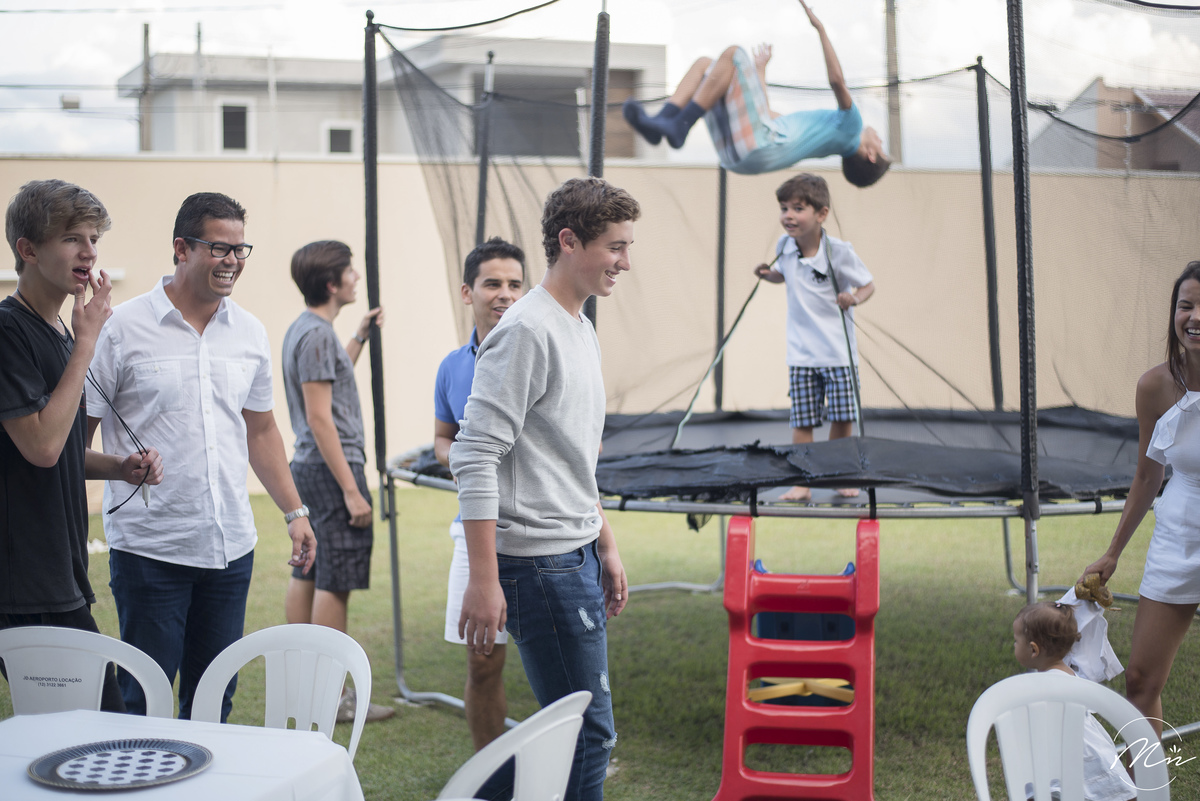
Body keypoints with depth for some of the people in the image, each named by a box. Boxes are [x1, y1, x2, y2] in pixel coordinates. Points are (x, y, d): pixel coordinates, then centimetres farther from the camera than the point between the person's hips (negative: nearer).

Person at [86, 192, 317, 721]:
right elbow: (76, 434, -5)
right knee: (142, 702, -1)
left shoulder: (249, 333, 10)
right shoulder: (124, 329, -6)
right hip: (149, 551, -5)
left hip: (232, 548, 5)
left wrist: (294, 512, 17)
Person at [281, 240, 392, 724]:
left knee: (307, 575, 14)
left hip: (308, 466, 11)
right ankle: (332, 698, -3)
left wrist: (360, 337, 29)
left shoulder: (303, 329, 14)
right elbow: (319, 417, -21)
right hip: (332, 467, -11)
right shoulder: (317, 335, -17)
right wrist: (351, 490, -22)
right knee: (335, 582, -7)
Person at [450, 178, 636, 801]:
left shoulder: (582, 330, 16)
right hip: (540, 563, -9)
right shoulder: (527, 330, -14)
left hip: (580, 560, 10)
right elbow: (475, 456, -19)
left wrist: (606, 547, 22)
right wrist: (483, 581, -22)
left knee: (579, 728, 13)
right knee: (589, 733, -6)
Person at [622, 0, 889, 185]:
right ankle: (662, 122, -15)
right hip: (734, 153, 8)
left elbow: (837, 81, -5)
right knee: (704, 64, 9)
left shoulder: (850, 126, 13)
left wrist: (820, 28, -3)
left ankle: (679, 126, -26)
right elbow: (766, 115, 43)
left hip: (760, 144, -8)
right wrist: (760, 69, 52)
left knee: (733, 53, -16)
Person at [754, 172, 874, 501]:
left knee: (842, 418, 4)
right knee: (802, 422, 1)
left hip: (839, 353, -3)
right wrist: (768, 274, 1)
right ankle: (801, 483, 8)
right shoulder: (784, 246, 0)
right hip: (801, 353, 3)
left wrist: (854, 298, -23)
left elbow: (868, 285, -3)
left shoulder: (839, 252, -13)